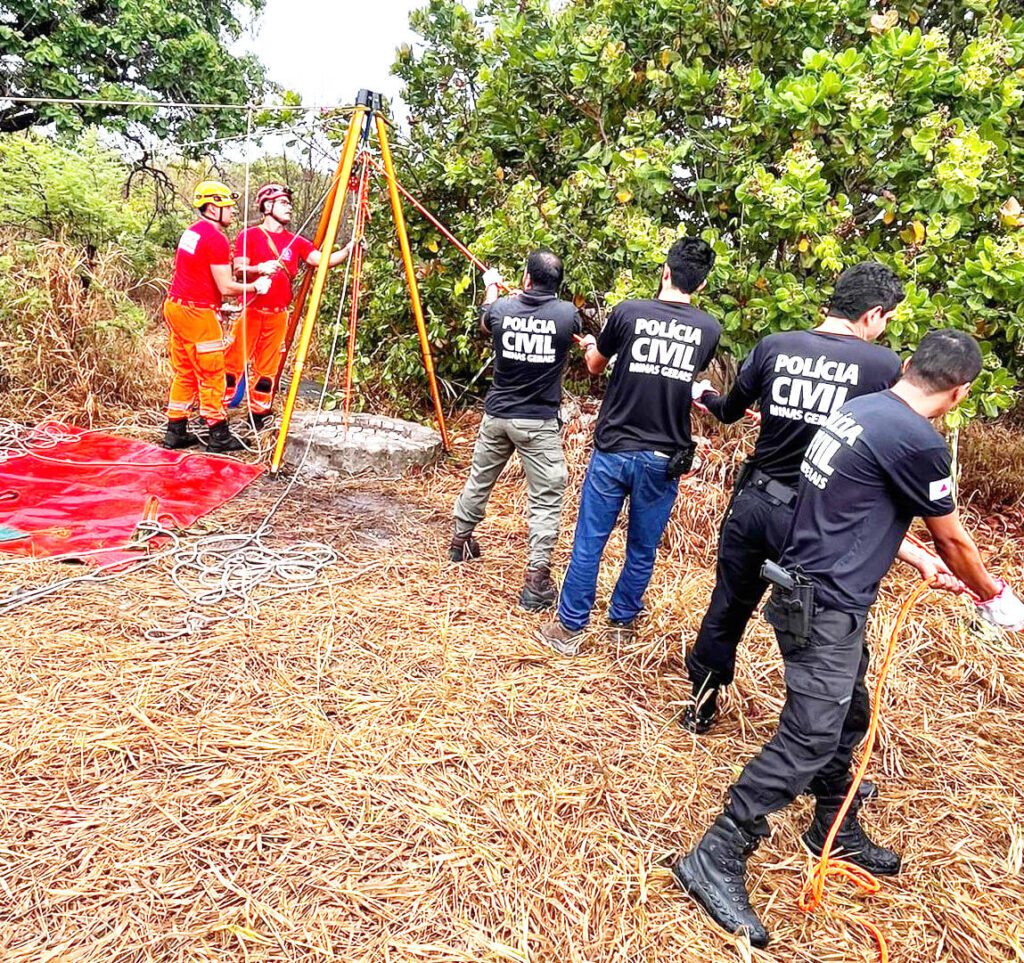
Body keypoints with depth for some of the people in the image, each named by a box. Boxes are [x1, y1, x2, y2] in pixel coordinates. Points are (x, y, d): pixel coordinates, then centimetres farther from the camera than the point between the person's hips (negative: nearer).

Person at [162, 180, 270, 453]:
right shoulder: (216, 238, -14)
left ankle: (176, 432, 18)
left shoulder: (191, 231, 14)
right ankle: (218, 436, 5)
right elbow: (226, 287, -16)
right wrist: (255, 287, -1)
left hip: (174, 306, 9)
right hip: (198, 313, -9)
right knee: (212, 375, -1)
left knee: (183, 372, 13)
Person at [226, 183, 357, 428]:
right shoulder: (248, 236, 0)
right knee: (234, 362, -3)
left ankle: (258, 417, 15)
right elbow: (238, 271, -8)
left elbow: (323, 260, -1)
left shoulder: (295, 241, 10)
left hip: (278, 314, 3)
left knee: (267, 368, 6)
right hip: (251, 310, -3)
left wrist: (348, 249, -16)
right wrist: (259, 268, -27)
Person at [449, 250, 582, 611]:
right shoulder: (567, 314, -8)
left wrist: (491, 288, 43)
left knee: (479, 479, 22)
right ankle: (537, 578, -5)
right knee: (545, 499, 0)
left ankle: (460, 540, 41)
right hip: (540, 422, -3)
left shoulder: (501, 307, -3)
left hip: (497, 415, 4)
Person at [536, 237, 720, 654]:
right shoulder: (709, 329, 0)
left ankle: (569, 628, 16)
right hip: (664, 459, 2)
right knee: (643, 550, 16)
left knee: (589, 543, 7)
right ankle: (623, 621, 32)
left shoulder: (628, 313, -7)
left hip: (614, 450, -2)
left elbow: (595, 366, 10)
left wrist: (591, 347, 34)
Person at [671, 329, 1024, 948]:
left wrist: (923, 565, 26)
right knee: (809, 740, -6)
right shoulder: (919, 441, -18)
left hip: (820, 594, 10)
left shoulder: (862, 409, 9)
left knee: (850, 717, 22)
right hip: (827, 610, -10)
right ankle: (716, 862, 1)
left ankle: (837, 832, 40)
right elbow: (953, 539, -4)